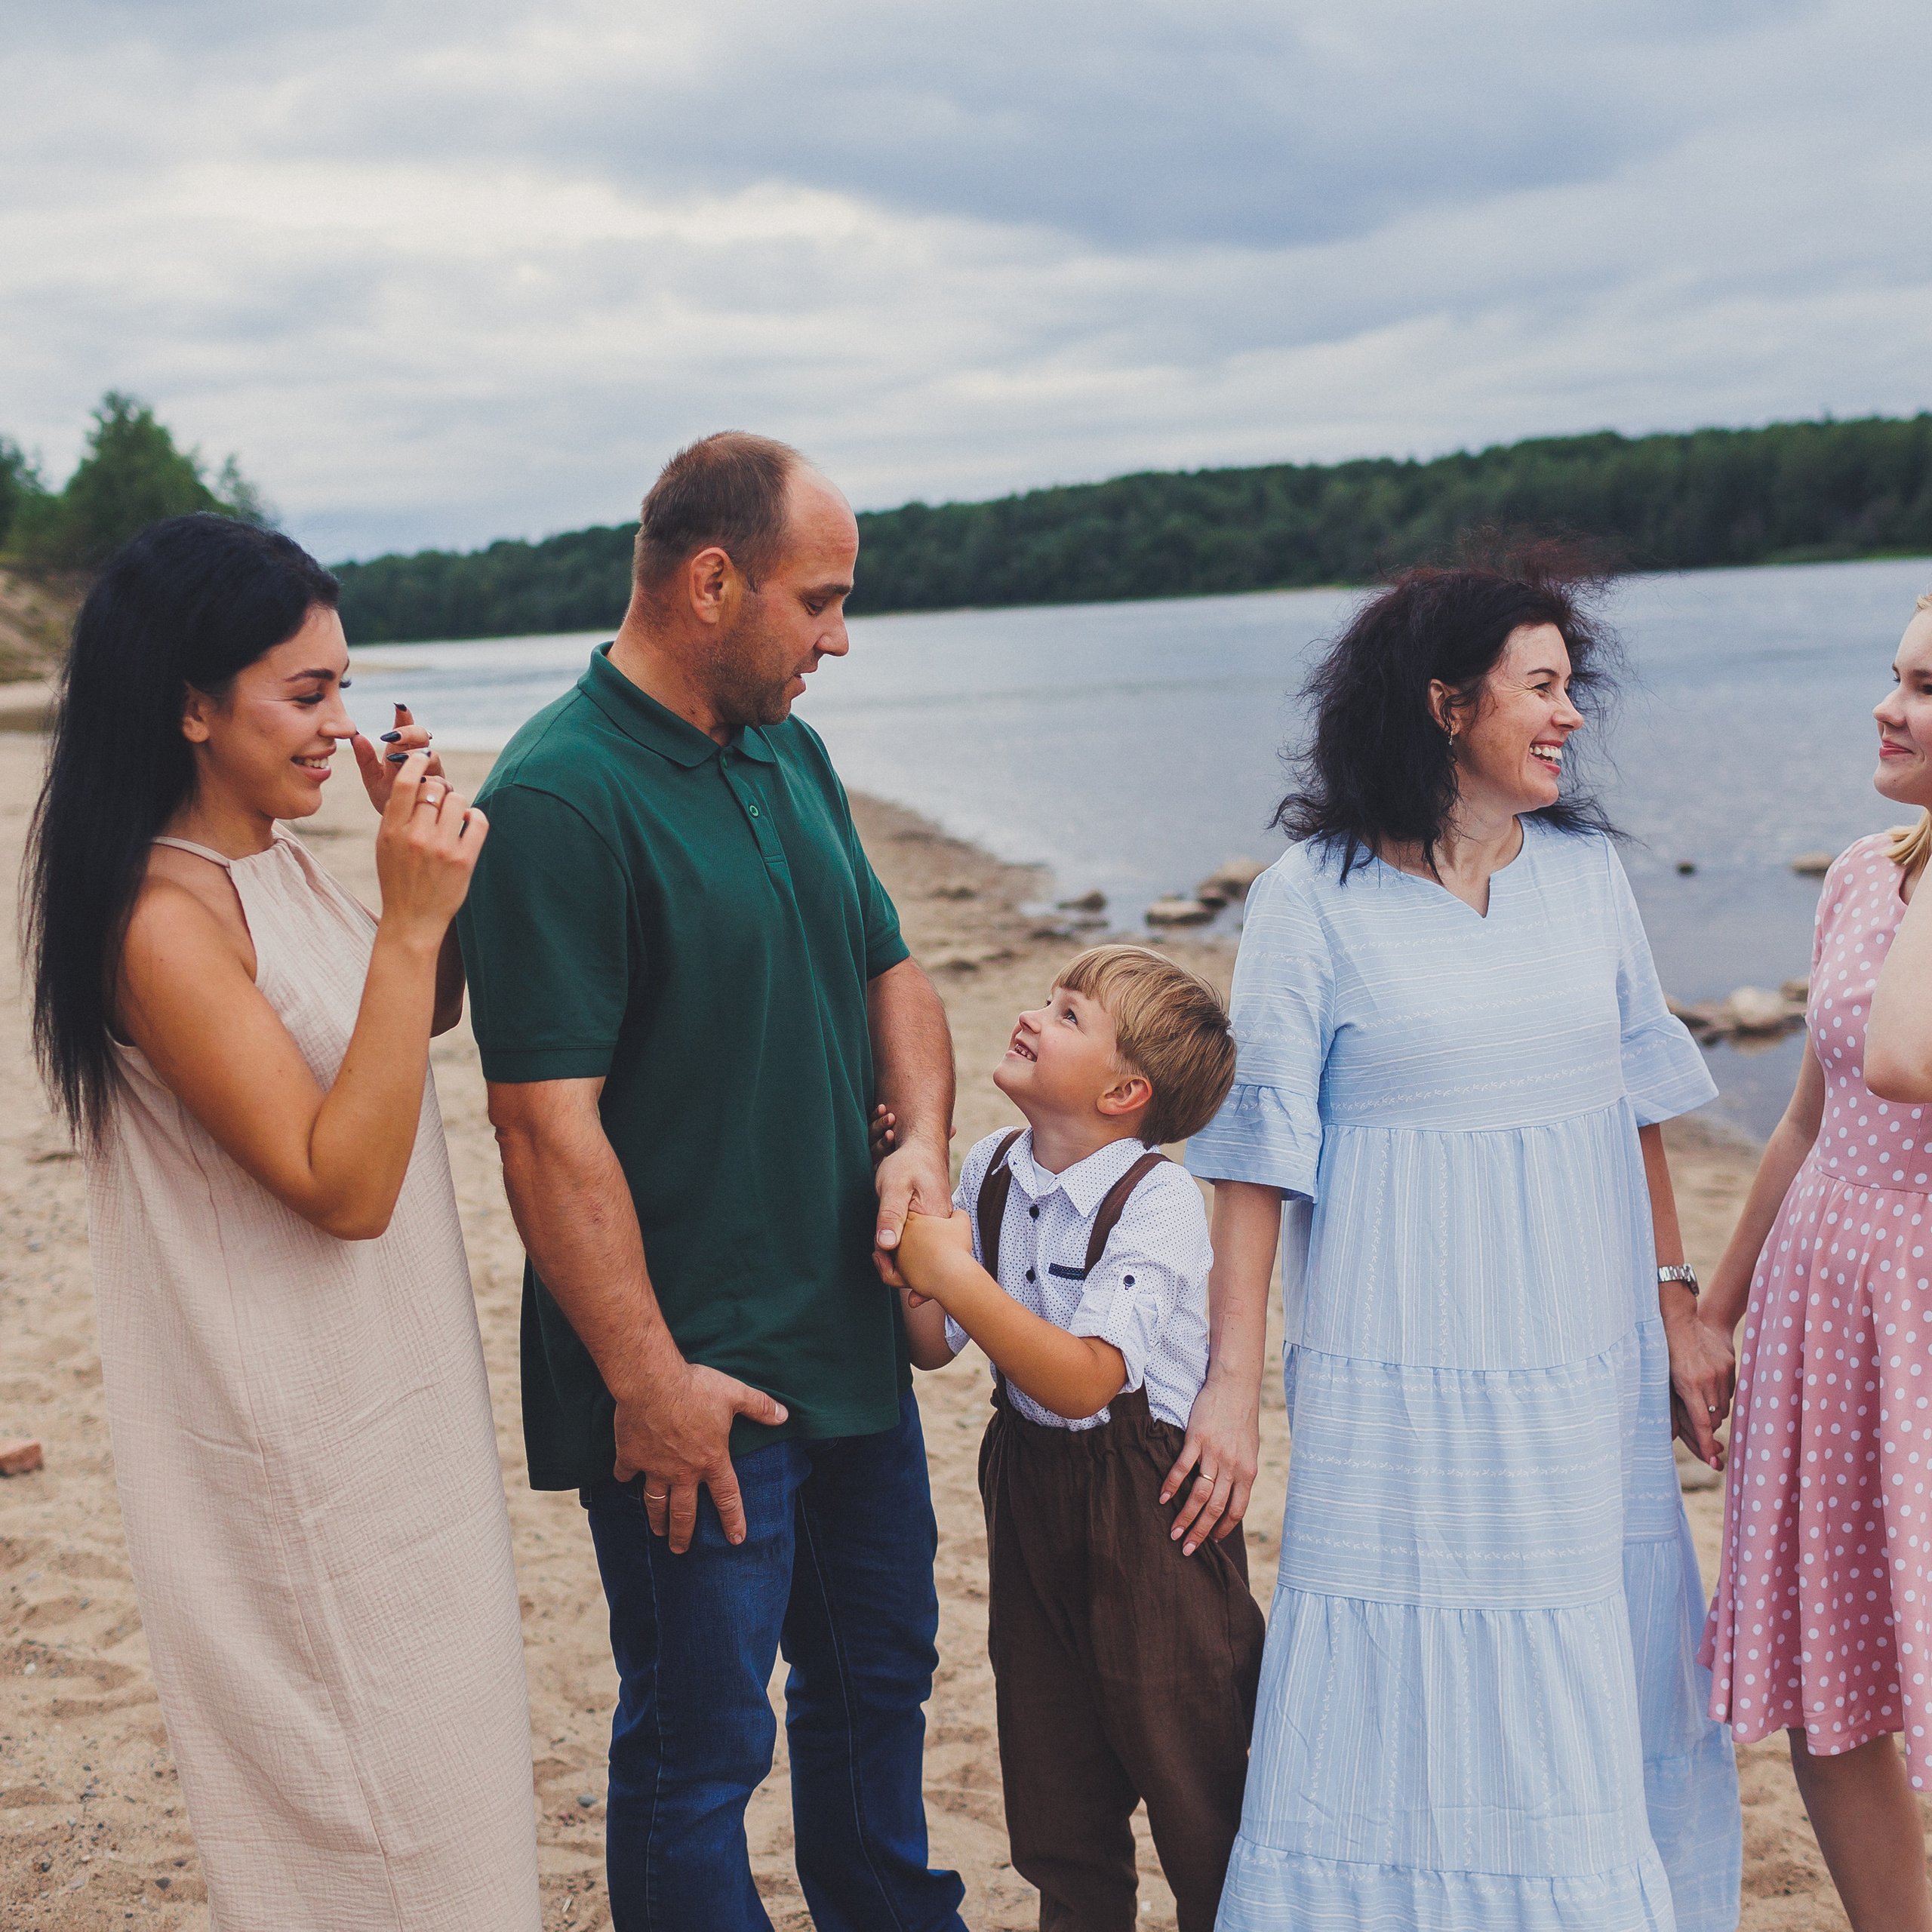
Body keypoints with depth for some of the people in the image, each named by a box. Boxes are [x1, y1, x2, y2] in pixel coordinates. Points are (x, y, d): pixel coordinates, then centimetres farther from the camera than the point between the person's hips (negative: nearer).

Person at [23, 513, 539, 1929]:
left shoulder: (276, 859, 3)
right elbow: (343, 1184, -27)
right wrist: (410, 922, -30)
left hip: (387, 1380, 9)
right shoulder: (166, 921, -25)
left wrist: (426, 862, 0)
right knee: (364, 1807, 7)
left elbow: (426, 1019, 17)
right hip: (298, 1435, -9)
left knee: (427, 1747, 23)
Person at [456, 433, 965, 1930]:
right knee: (701, 1746, 6)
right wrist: (648, 1380, -21)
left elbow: (889, 969, 17)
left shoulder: (790, 755, 8)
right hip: (693, 1383, -8)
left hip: (853, 1342, 9)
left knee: (880, 1676, 23)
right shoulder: (562, 796, -19)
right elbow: (549, 1122, -22)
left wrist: (922, 1138, -2)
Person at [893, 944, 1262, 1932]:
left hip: (1146, 1514, -6)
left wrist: (954, 1273, -31)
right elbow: (934, 1346, 4)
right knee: (1054, 1794, 18)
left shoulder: (1157, 1201, -20)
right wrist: (903, 1268, -13)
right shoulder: (990, 1169, 0)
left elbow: (1083, 1380, -28)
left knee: (1190, 1783, 7)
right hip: (1029, 1490, 6)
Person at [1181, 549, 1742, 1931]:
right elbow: (1261, 1149, -7)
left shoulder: (1584, 867, 6)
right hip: (1409, 1379, -4)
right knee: (1415, 1691, 3)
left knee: (1606, 1687, 13)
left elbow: (1635, 1102, 13)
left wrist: (1676, 1308, 11)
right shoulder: (1313, 897, -7)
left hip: (1591, 1371, 5)